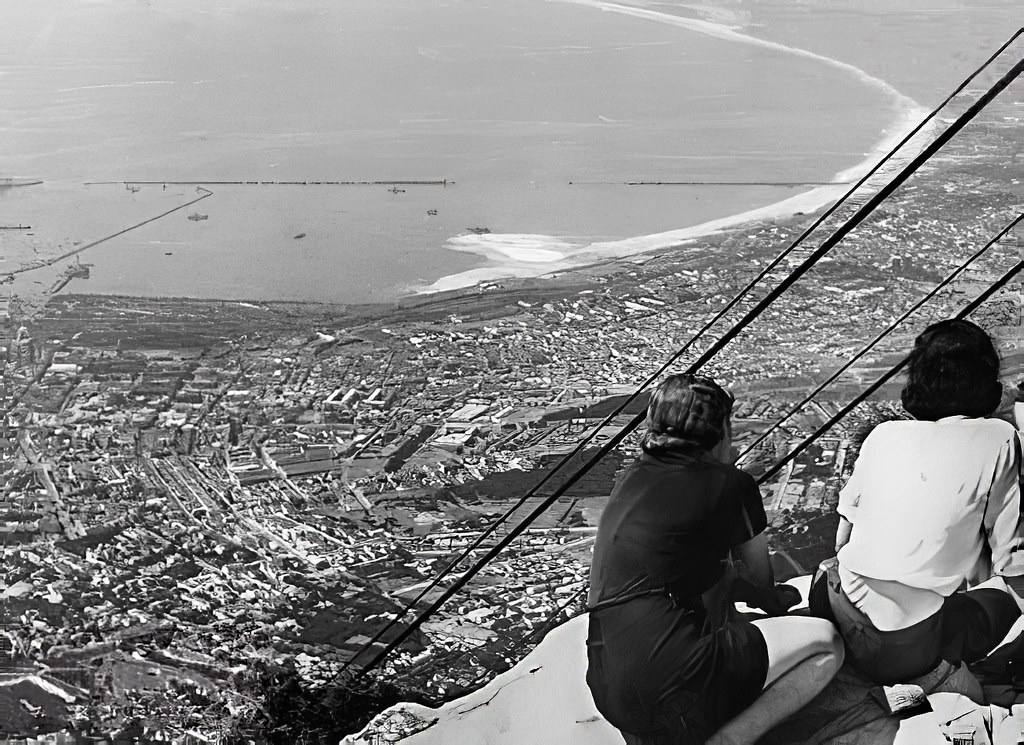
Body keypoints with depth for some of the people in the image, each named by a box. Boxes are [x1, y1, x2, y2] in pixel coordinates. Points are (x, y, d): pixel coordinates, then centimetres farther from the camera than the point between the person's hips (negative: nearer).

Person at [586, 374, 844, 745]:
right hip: (668, 692, -8)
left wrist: (771, 597, 39)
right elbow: (760, 579, 18)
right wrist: (776, 599, 42)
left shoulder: (632, 479, 17)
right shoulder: (730, 484, 0)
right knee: (825, 642, 5)